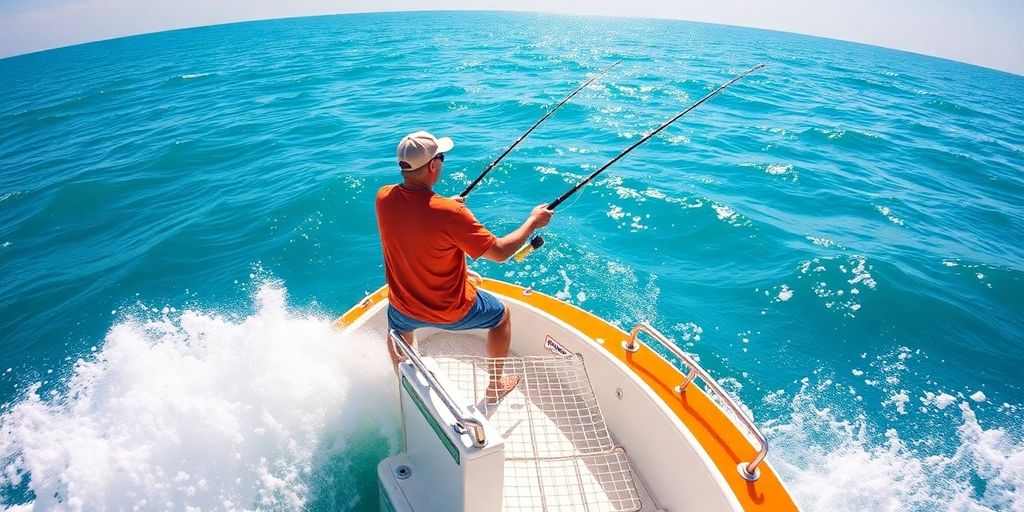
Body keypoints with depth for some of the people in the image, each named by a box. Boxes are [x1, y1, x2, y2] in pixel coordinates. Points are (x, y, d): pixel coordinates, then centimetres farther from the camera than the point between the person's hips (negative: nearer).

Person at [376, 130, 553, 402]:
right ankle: (496, 385, 42)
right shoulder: (449, 213, -32)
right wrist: (533, 221, -9)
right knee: (502, 315, 24)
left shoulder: (384, 198, -15)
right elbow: (499, 252, -23)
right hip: (451, 311, -4)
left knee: (398, 330, 40)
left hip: (403, 306, 5)